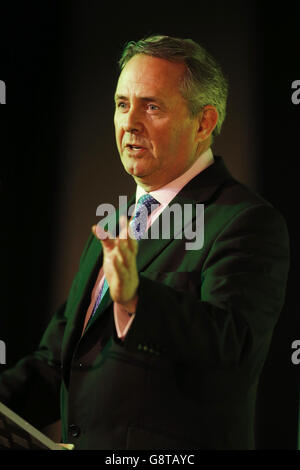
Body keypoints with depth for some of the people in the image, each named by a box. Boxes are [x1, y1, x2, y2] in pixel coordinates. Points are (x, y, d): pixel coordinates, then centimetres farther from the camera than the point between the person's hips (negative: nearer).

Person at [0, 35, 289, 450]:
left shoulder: (248, 222, -12)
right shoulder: (117, 225, 13)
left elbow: (229, 340, -28)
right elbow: (57, 360, 13)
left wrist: (135, 299, -42)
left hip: (174, 450, -7)